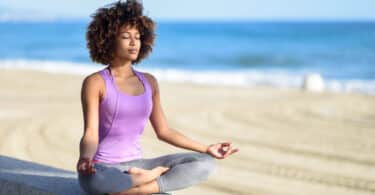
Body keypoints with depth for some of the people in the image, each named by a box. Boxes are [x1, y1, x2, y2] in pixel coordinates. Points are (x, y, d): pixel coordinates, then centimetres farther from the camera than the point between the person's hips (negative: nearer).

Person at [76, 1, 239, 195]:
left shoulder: (149, 82, 11)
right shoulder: (95, 82, -7)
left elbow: (163, 131, 15)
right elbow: (90, 135, -14)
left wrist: (207, 149, 10)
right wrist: (85, 158, -37)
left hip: (135, 166, 5)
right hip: (104, 169, -5)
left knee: (206, 163, -10)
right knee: (94, 179, -43)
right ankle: (148, 178, -15)